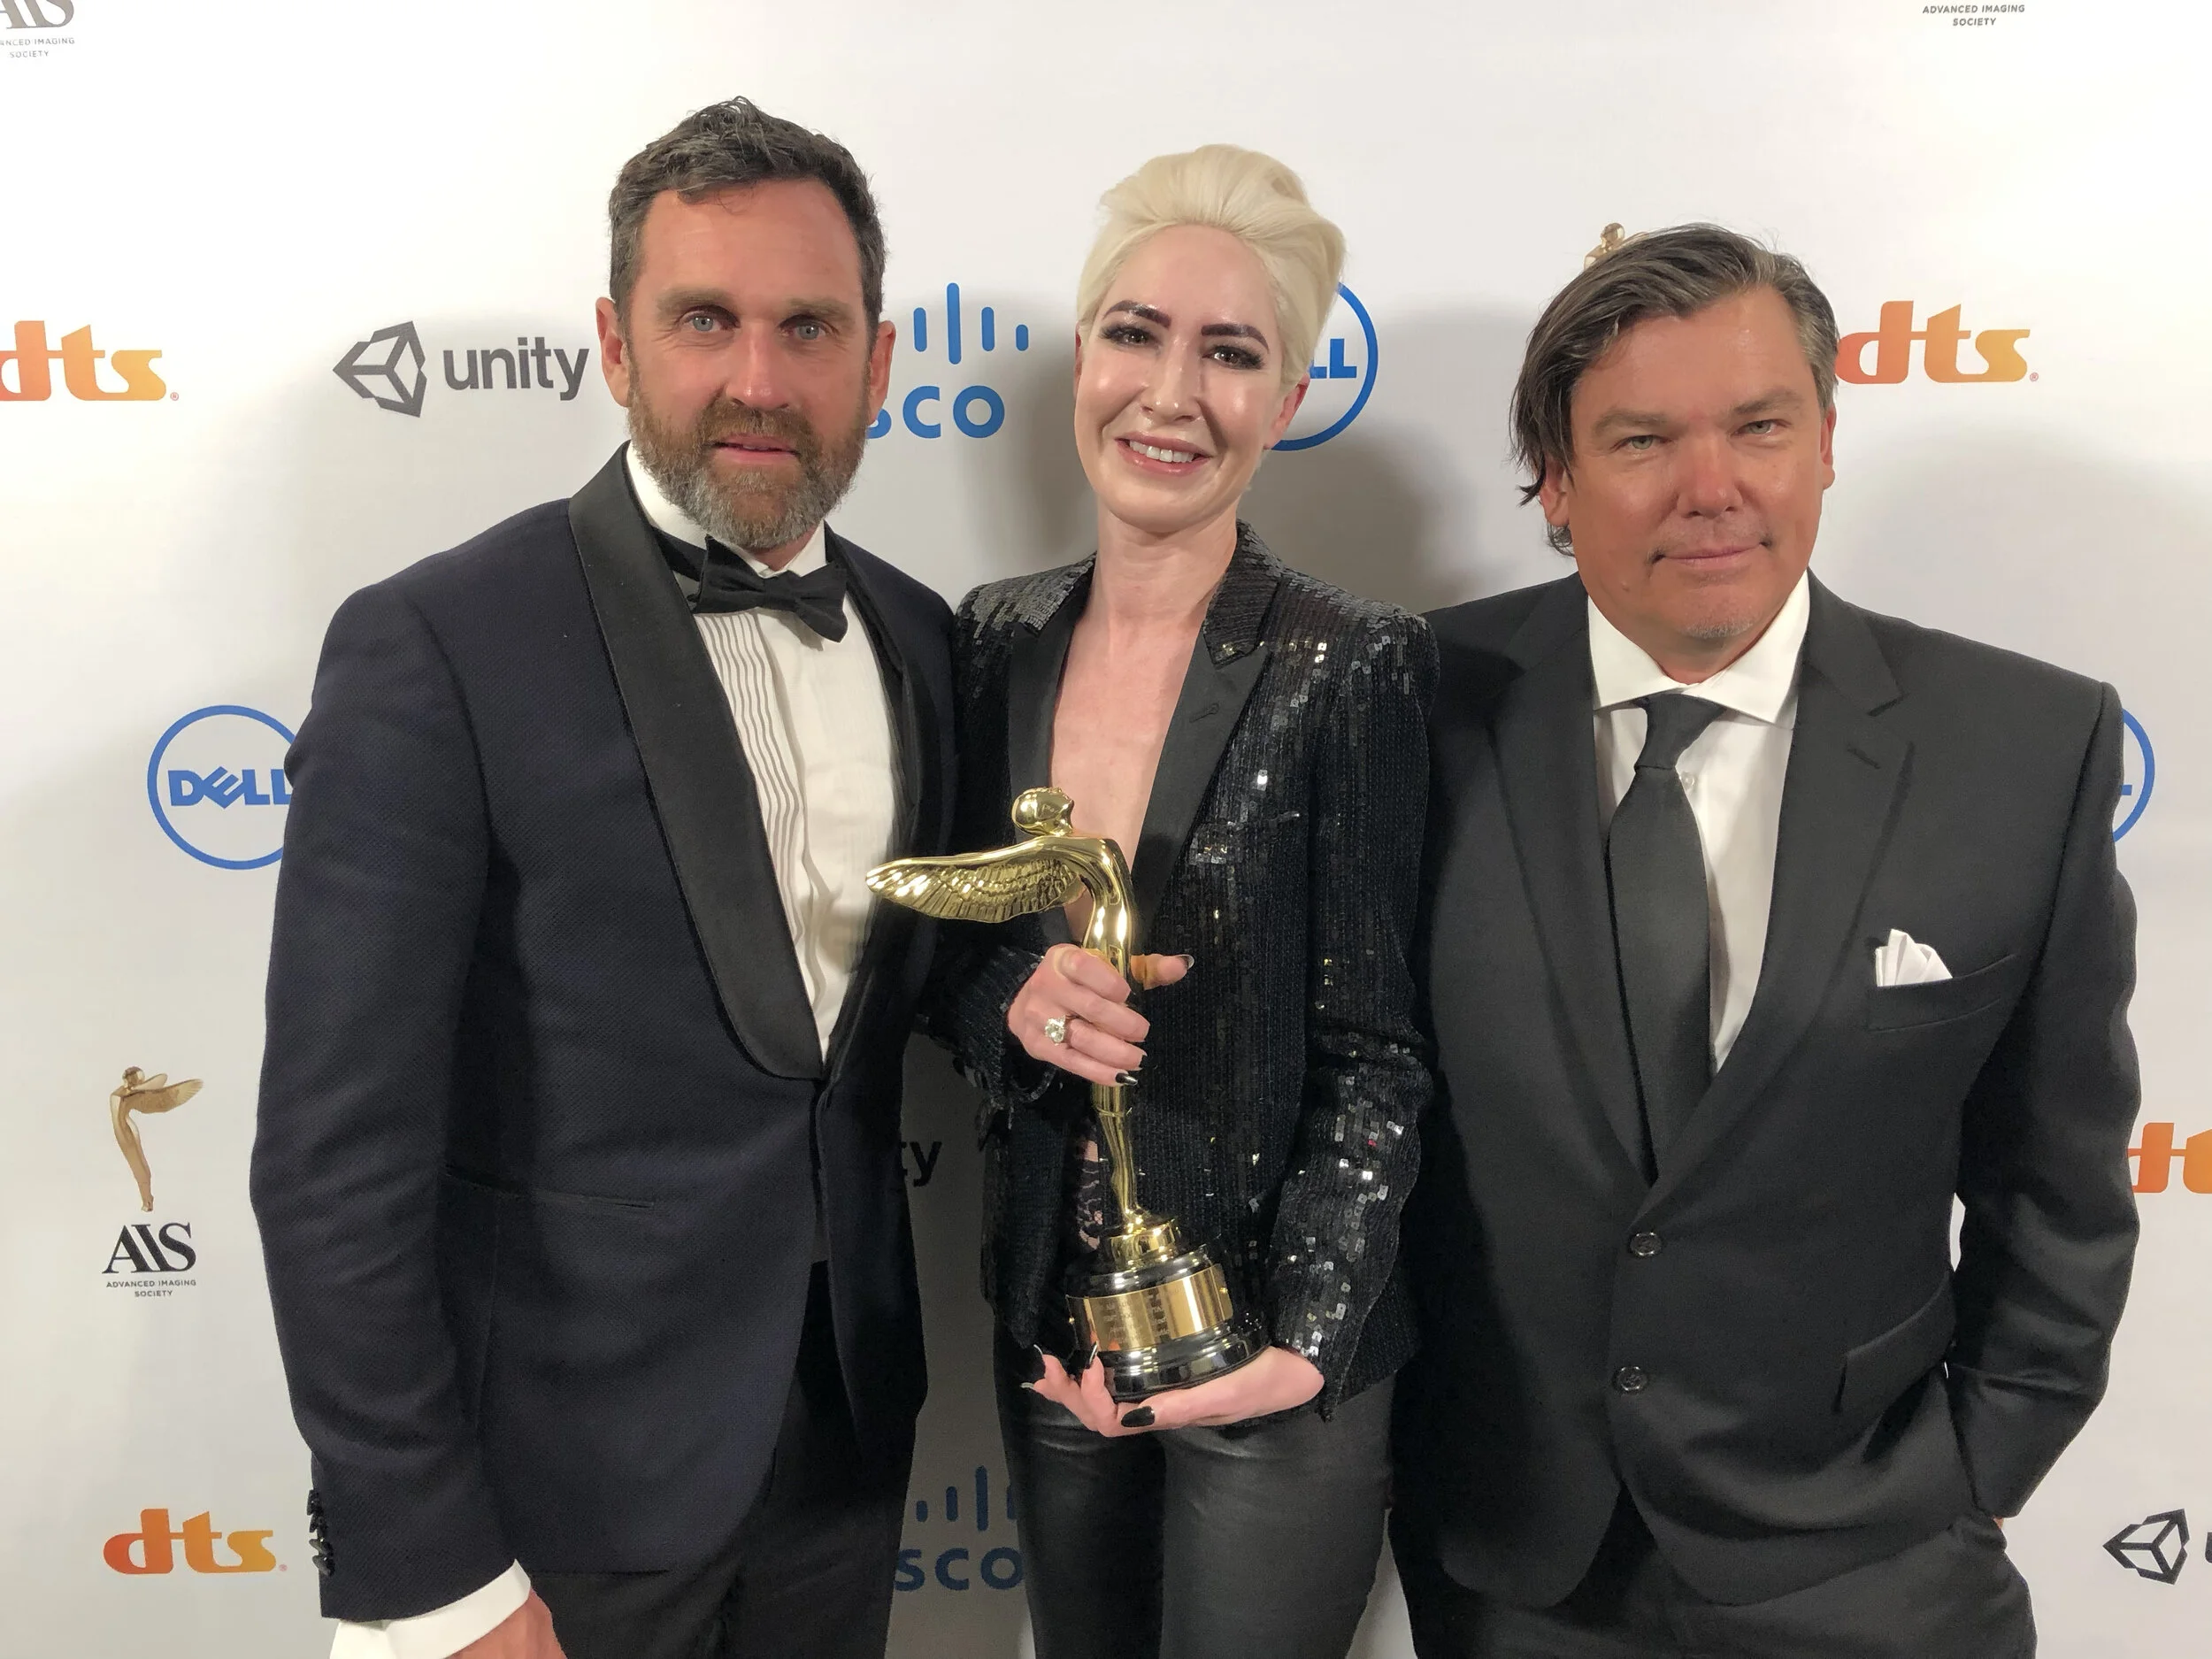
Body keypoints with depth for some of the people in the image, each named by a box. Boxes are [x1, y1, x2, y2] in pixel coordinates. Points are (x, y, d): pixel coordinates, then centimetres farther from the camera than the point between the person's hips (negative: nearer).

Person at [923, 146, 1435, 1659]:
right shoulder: (997, 637, -2)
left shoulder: (1354, 667, -15)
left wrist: (1301, 1347, -19)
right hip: (1046, 1321, 4)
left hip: (1274, 1347, -4)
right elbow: (942, 954, 6)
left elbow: (1371, 1057, -11)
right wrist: (1013, 996, -16)